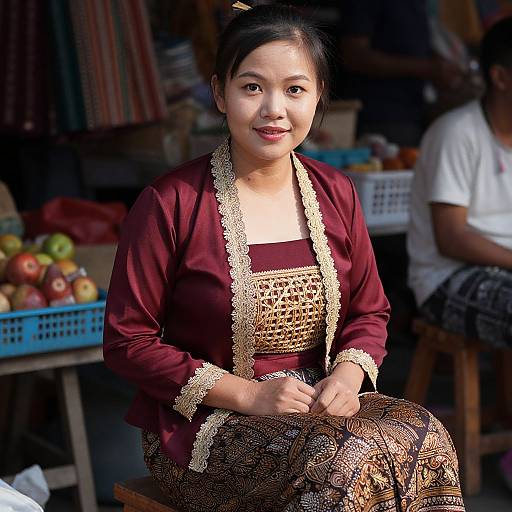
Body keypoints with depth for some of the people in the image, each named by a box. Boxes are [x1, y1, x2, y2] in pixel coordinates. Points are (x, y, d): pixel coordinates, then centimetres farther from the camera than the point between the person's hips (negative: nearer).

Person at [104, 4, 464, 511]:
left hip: (318, 404, 5)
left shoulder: (335, 193, 7)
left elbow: (369, 312, 17)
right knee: (349, 460, -33)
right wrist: (248, 395, -15)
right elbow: (126, 341, -7)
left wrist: (349, 374, -6)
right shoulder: (171, 203, -9)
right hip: (205, 425, -5)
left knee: (424, 439, -26)